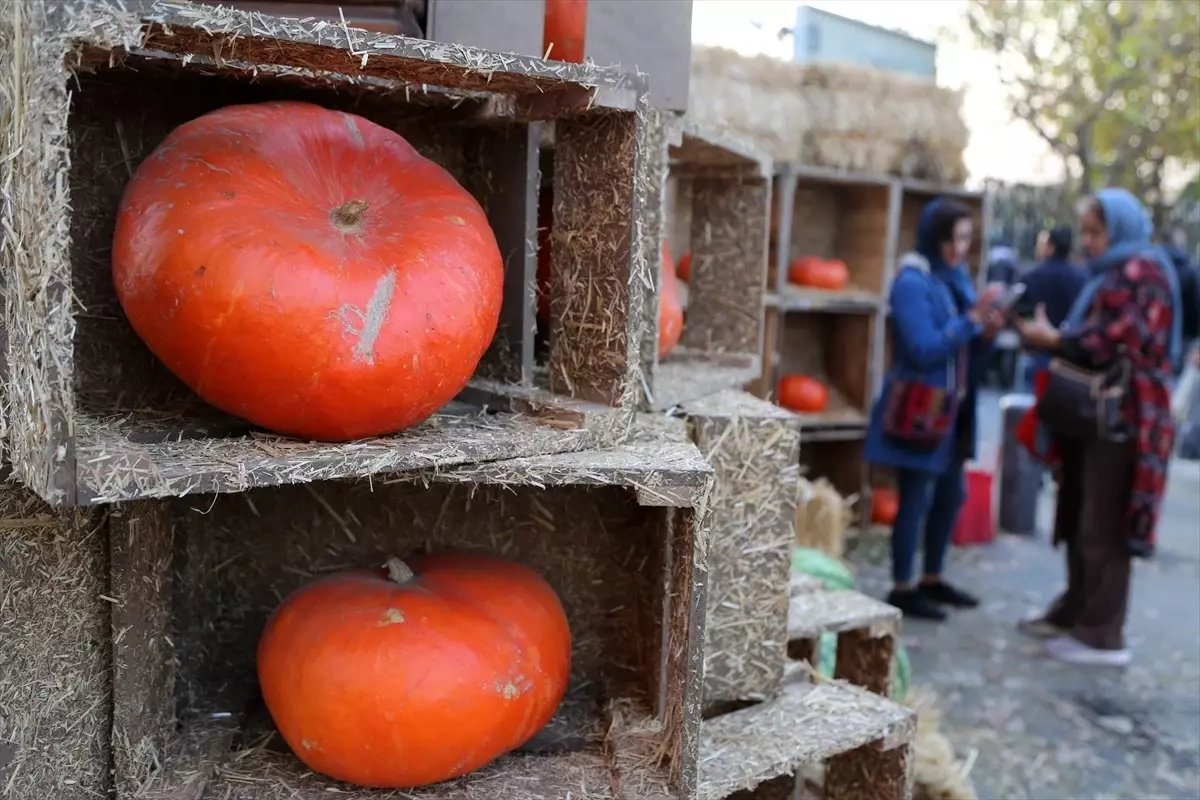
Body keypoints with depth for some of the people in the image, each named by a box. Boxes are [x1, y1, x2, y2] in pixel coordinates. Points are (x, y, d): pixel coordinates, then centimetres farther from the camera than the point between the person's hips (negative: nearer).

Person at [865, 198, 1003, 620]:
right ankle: (902, 589, 9)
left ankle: (933, 579, 30)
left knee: (951, 493, 15)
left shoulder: (957, 276, 11)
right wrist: (972, 318, -22)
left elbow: (965, 348, 13)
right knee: (915, 498, -2)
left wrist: (986, 333, -7)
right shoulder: (912, 281, -14)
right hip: (919, 407, -9)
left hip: (953, 407, 9)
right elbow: (924, 349, -21)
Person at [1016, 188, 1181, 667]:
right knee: (1081, 521, 14)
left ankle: (1103, 636, 3)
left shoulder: (1141, 271, -11)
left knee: (1103, 529, -5)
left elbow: (1118, 341, -22)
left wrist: (1053, 339, -13)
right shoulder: (1112, 273, 19)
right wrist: (1049, 337, 1)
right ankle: (1074, 613, 25)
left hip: (1121, 421, -9)